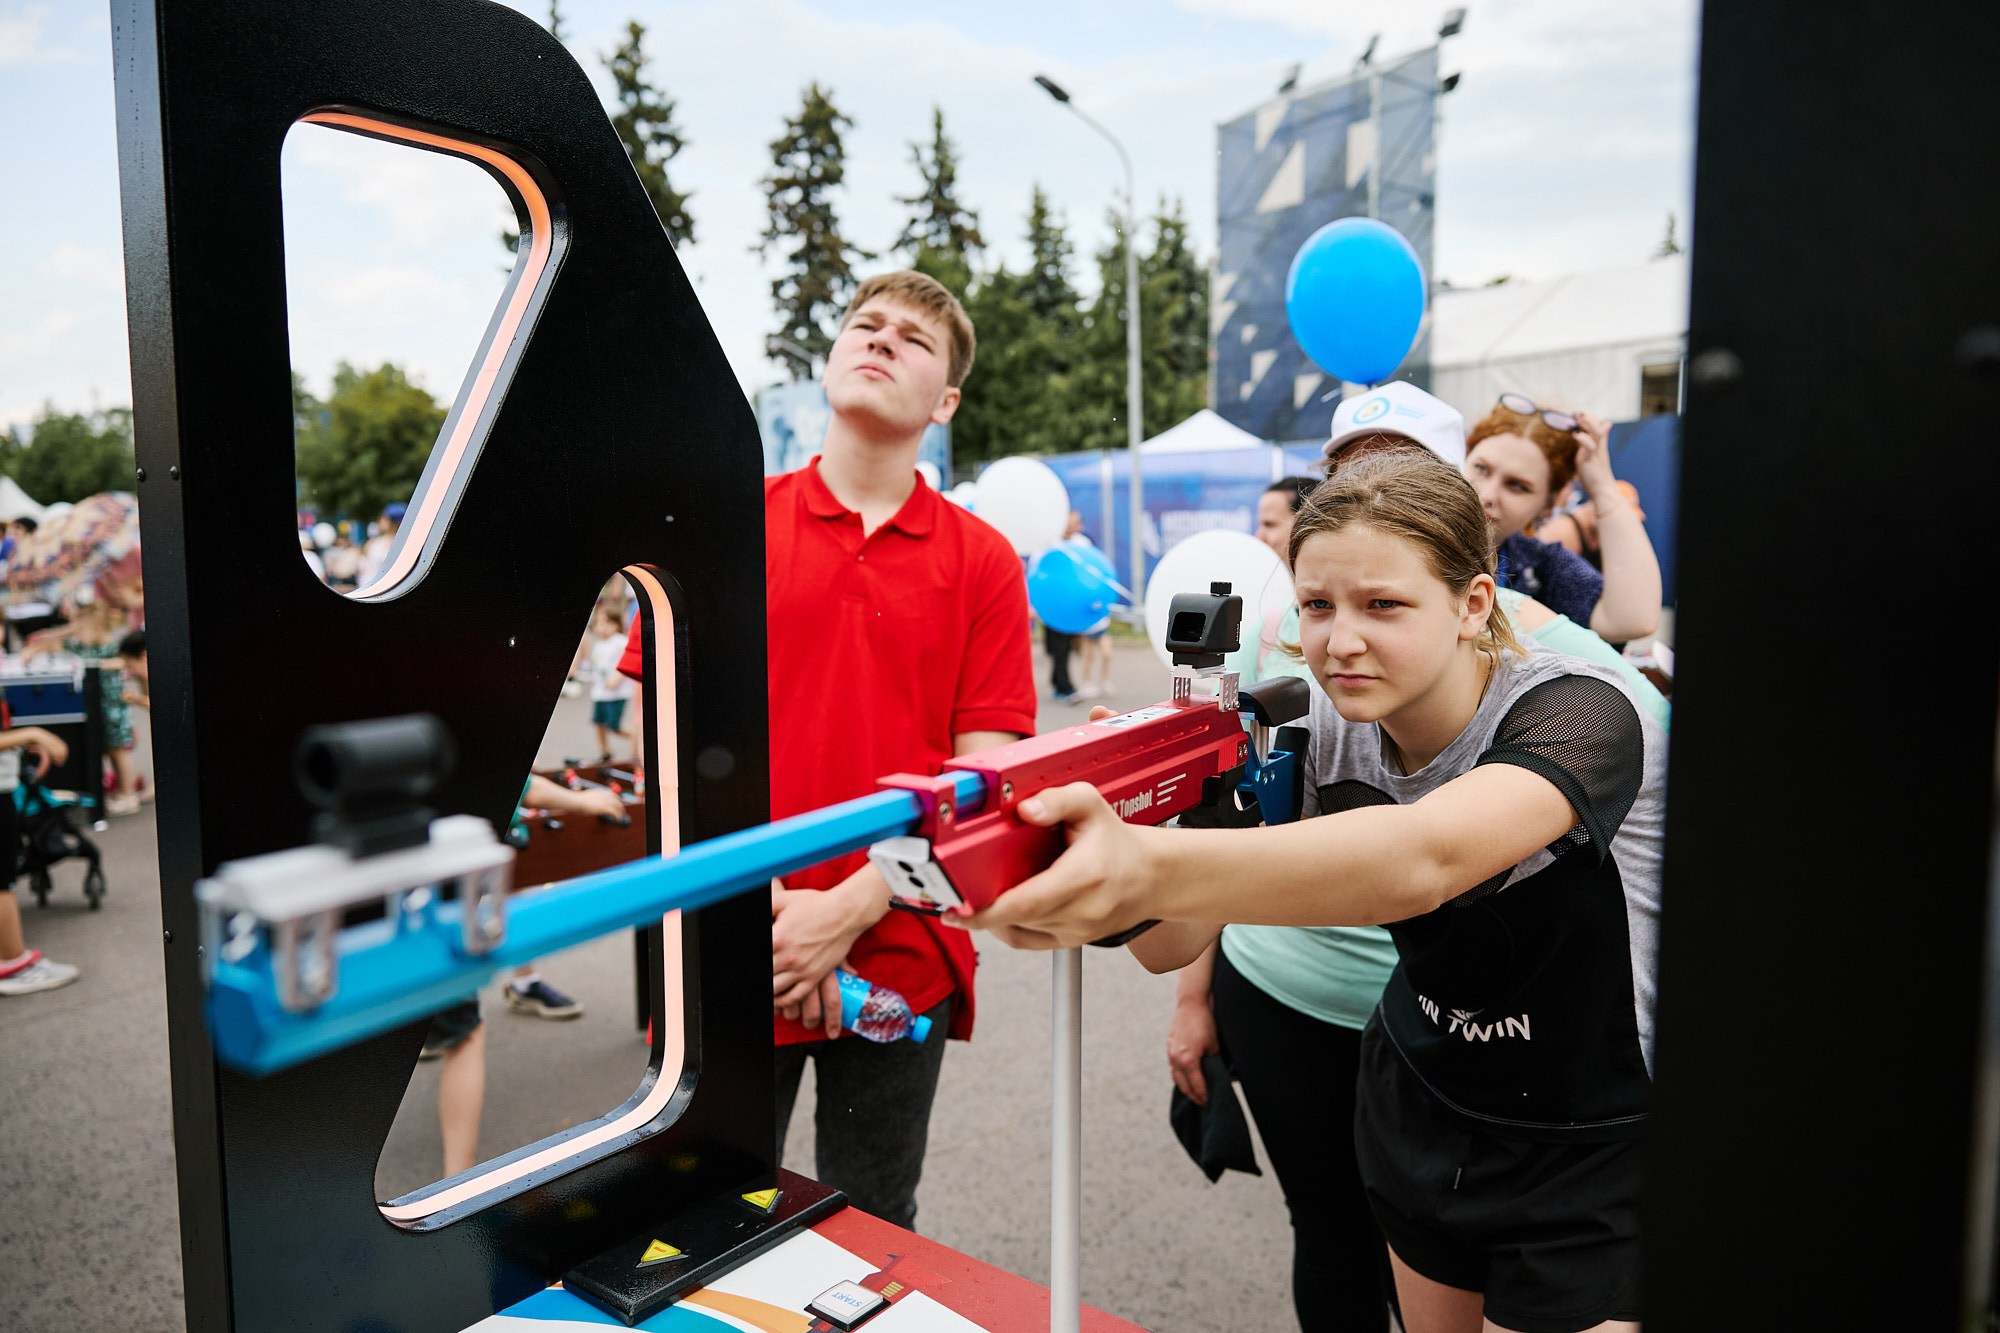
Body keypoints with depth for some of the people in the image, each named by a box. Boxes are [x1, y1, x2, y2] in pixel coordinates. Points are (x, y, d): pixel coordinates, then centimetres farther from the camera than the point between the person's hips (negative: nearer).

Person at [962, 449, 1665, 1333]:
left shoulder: (1577, 714, -28)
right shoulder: (1325, 730, -11)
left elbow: (1421, 859, -51)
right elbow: (1174, 942, -20)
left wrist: (1155, 868, -66)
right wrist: (1113, 877, -42)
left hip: (1596, 1152, -4)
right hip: (1424, 1110, 5)